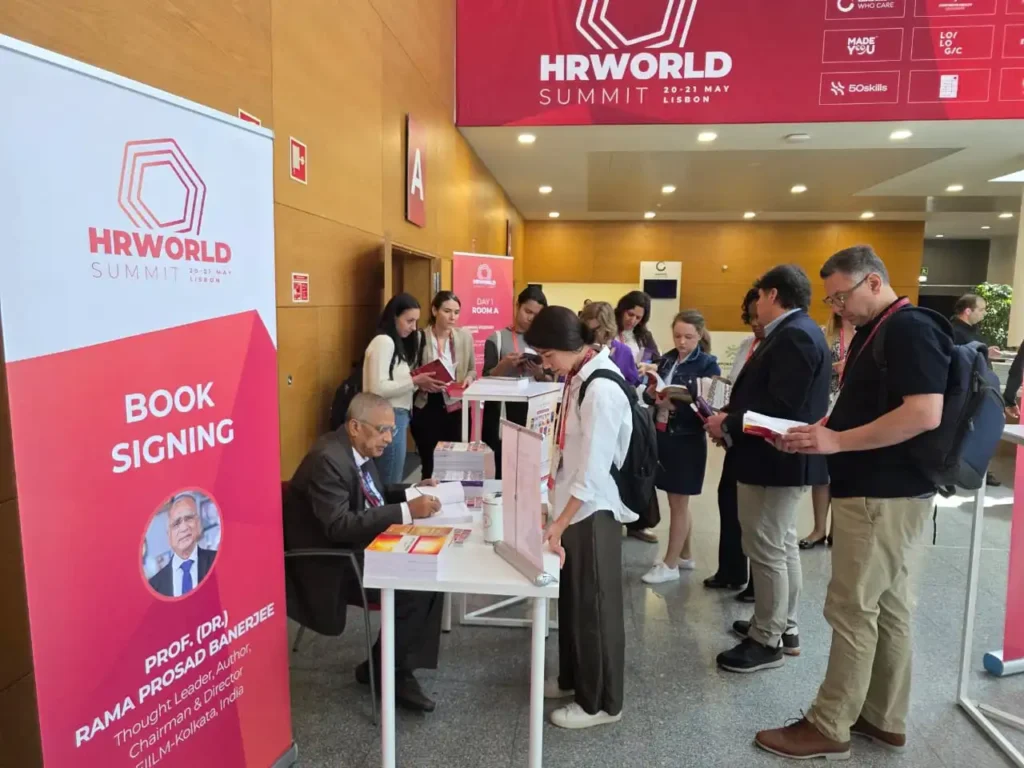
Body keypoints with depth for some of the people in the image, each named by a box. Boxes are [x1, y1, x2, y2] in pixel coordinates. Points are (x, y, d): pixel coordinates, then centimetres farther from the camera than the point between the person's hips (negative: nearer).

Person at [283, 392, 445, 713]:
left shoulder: (359, 449, 2)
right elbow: (340, 526, -33)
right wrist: (407, 511, -35)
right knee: (413, 590, -20)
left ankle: (400, 664, 6)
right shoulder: (327, 460, -26)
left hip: (362, 547, 9)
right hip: (335, 564, -9)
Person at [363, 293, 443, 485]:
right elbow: (377, 389, -20)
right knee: (390, 485, -3)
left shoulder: (398, 343, 16)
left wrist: (418, 383, -1)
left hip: (398, 416, 10)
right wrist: (414, 381, -19)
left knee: (389, 482, 13)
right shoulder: (384, 342, -12)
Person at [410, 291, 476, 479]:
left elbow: (472, 370, 15)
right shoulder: (419, 338, -7)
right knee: (430, 465, 6)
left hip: (456, 409, 3)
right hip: (427, 409, -3)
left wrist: (469, 378, -6)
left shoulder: (465, 337, 5)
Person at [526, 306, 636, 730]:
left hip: (594, 510, -9)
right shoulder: (579, 377, 4)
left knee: (595, 605, 6)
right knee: (571, 598, 20)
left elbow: (594, 470, -24)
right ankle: (573, 679, 40)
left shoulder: (602, 389, -23)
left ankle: (600, 702, 25)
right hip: (575, 504, 9)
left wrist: (558, 524, -23)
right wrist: (559, 515, 16)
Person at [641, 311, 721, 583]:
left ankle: (670, 564, 16)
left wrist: (676, 407, -28)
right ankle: (685, 556, 32)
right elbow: (651, 397, 9)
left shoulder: (708, 365, -10)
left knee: (678, 503, 4)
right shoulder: (667, 360, 7)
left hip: (688, 440, -6)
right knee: (677, 502, 17)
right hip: (663, 435, 6)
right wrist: (651, 394, -13)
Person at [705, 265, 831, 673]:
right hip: (782, 457, 11)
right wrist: (733, 413, 3)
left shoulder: (793, 335, -20)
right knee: (781, 545, 18)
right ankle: (782, 626, 31)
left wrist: (729, 424, -18)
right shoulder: (797, 331, 13)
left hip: (775, 459, -11)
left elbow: (780, 406, -28)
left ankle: (767, 641, 12)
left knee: (766, 549, -1)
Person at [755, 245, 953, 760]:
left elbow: (924, 414, -26)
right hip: (875, 490, 10)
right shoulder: (873, 333, 14)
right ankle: (885, 718, 28)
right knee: (887, 606, 15)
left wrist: (837, 442, -24)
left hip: (883, 495, -10)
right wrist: (816, 433, 4)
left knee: (852, 609, -2)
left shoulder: (911, 330, -16)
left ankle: (828, 728, 11)